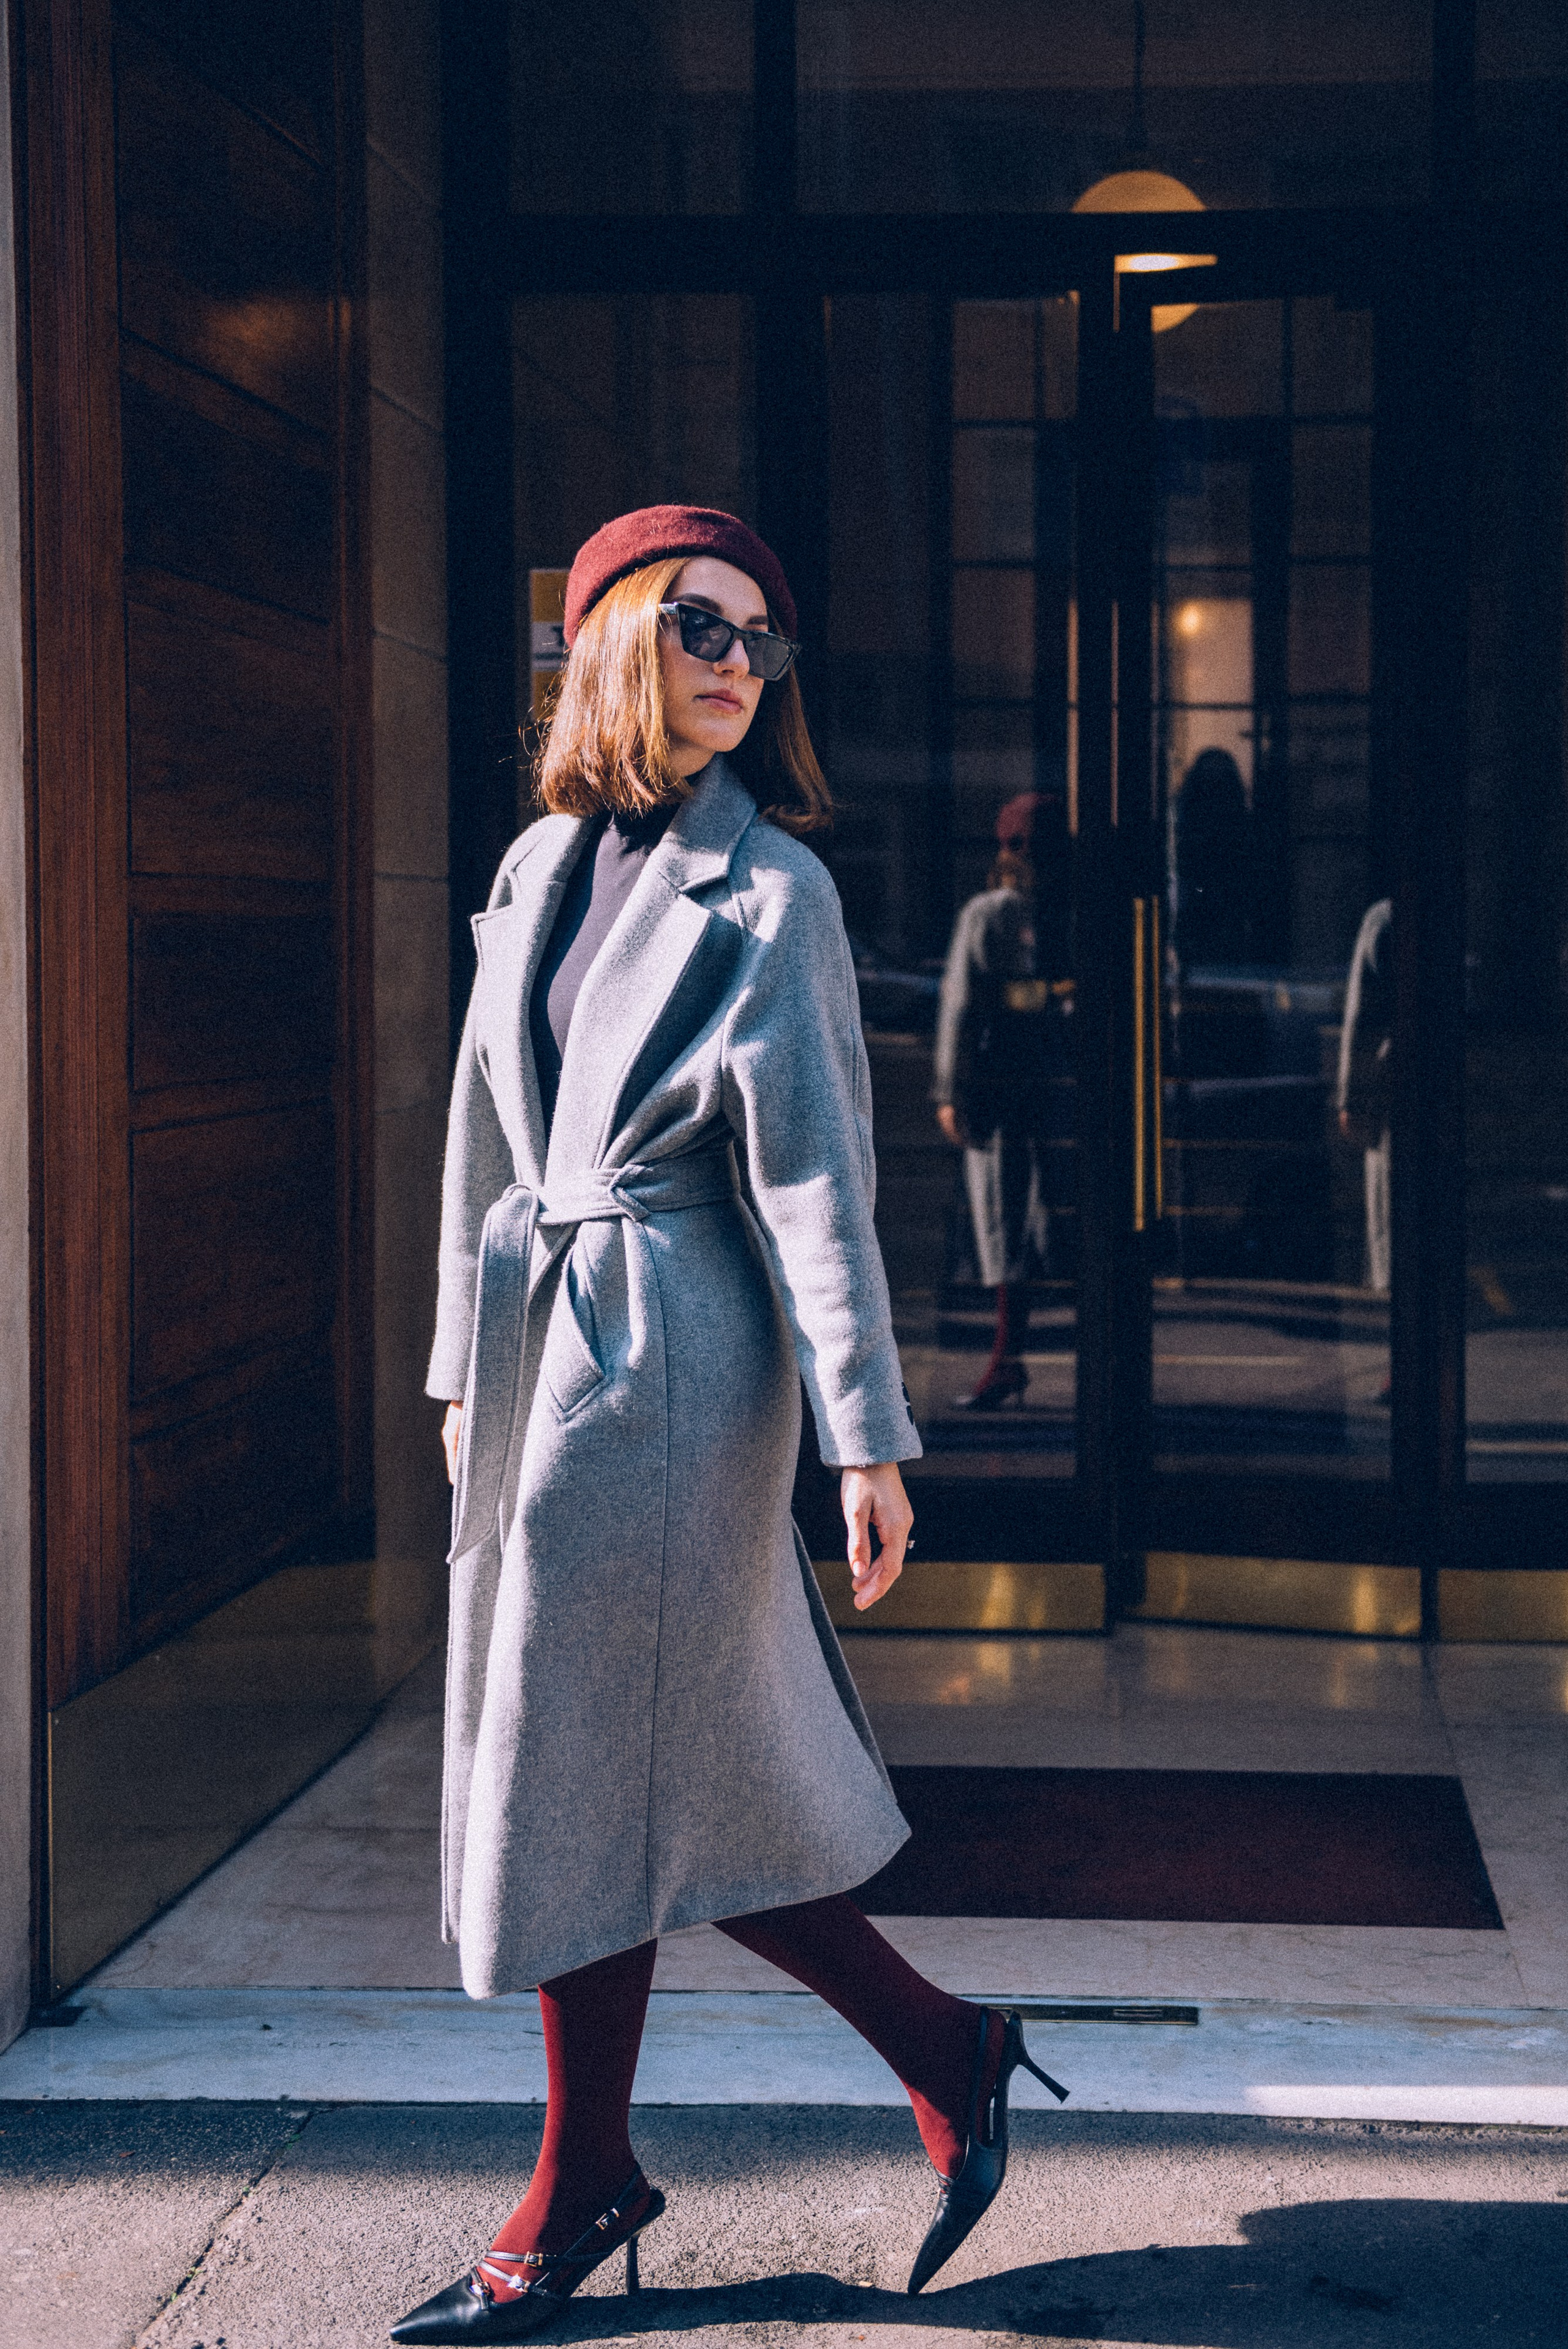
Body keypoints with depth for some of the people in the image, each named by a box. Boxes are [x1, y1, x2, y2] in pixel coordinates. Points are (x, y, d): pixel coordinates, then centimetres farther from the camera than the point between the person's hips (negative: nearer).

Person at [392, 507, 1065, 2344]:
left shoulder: (772, 889, -6)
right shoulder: (541, 866, 11)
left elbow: (814, 1172, -10)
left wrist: (867, 1436, -13)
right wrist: (464, 1361, 17)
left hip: (675, 1358, -6)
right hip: (540, 1347, 7)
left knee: (589, 1778, 0)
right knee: (669, 1777, 10)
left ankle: (581, 2196, 17)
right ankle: (946, 2057, 23)